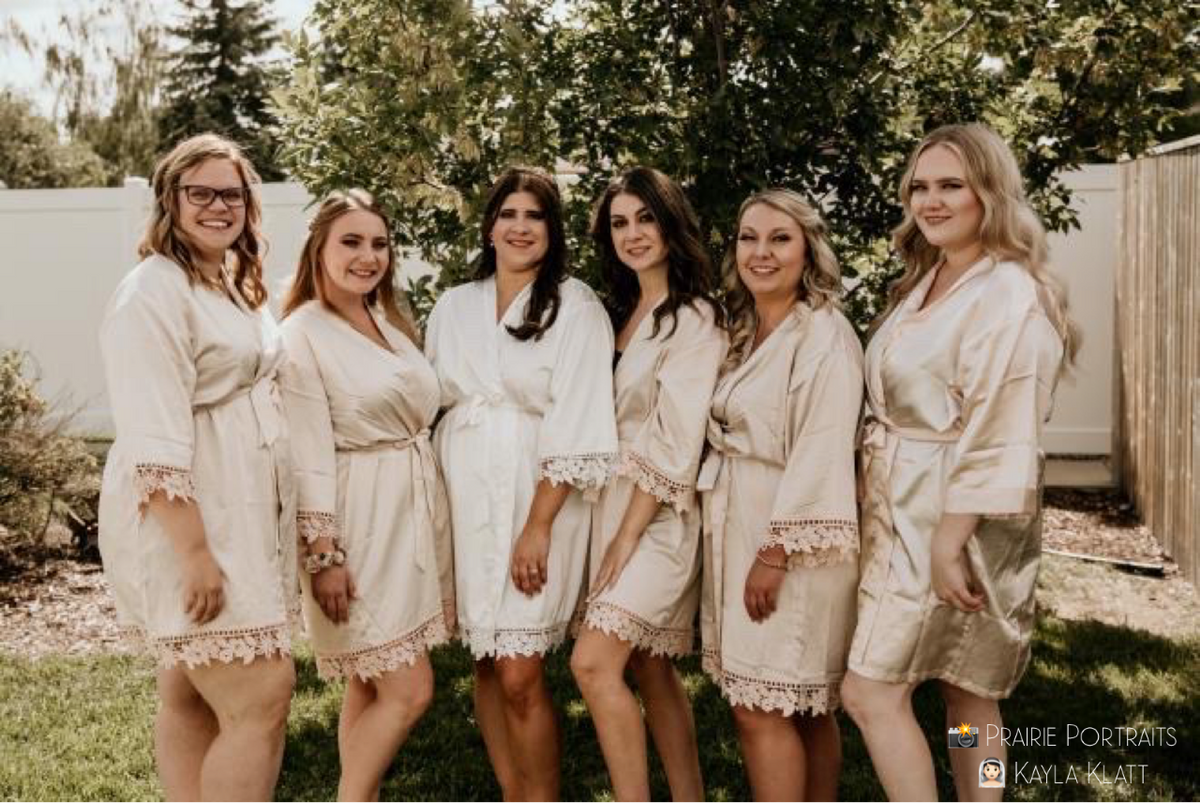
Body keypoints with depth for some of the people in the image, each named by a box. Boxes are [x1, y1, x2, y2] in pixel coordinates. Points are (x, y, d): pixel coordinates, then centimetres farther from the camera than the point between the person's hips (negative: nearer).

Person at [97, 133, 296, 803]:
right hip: (184, 519, -9)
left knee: (194, 695, 15)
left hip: (246, 513, 9)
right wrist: (195, 551, -25)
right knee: (262, 697, -10)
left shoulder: (240, 286, 15)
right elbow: (153, 442, -21)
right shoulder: (154, 291, -13)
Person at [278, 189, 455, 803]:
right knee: (409, 690, -5)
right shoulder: (302, 334, -11)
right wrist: (324, 554, -19)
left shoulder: (389, 321, 12)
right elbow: (308, 455, -16)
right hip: (360, 525, -7)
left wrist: (433, 515, 16)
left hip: (416, 515, 7)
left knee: (371, 685, 14)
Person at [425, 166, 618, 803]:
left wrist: (538, 525, -16)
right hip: (464, 500, 4)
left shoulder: (576, 307, -4)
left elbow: (576, 428, -11)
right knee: (486, 665, 10)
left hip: (536, 499, -4)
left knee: (519, 675, -6)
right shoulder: (454, 306, 10)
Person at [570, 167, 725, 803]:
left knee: (594, 662, -15)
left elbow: (675, 439, -15)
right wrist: (612, 528, 7)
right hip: (613, 502, 8)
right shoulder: (621, 312, 13)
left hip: (660, 514, -8)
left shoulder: (694, 318, -10)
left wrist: (629, 534, -15)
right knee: (650, 668, 11)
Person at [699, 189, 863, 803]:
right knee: (802, 706, 14)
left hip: (793, 538, -8)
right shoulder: (744, 336, 14)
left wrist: (777, 551, -21)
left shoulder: (825, 334, -12)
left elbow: (821, 453, -19)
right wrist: (743, 543, 10)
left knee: (760, 708, -4)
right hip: (738, 531, 8)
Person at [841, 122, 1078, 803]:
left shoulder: (1011, 297, -15)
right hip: (906, 515, 8)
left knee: (871, 694, -5)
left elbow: (997, 440, -20)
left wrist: (949, 545, -21)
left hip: (955, 520, -8)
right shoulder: (925, 283, 12)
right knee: (969, 694, 14)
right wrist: (878, 504, 11)